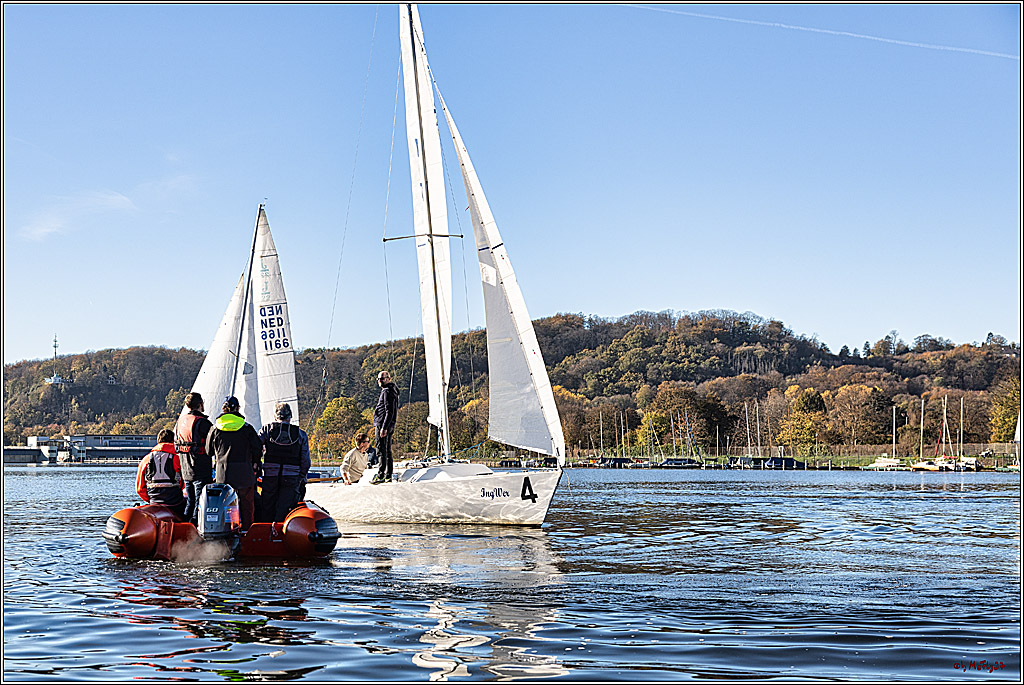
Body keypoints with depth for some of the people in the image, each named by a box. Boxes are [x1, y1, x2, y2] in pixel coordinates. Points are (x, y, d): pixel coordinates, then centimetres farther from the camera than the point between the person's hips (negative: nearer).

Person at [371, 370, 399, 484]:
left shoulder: (387, 392, -11)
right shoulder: (392, 391, 21)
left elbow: (389, 412, -19)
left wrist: (384, 427, -24)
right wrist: (391, 428, 26)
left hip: (383, 424, -11)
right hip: (389, 425, 11)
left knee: (381, 450, -12)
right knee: (387, 451, 10)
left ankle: (380, 476, -15)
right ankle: (388, 476, 12)